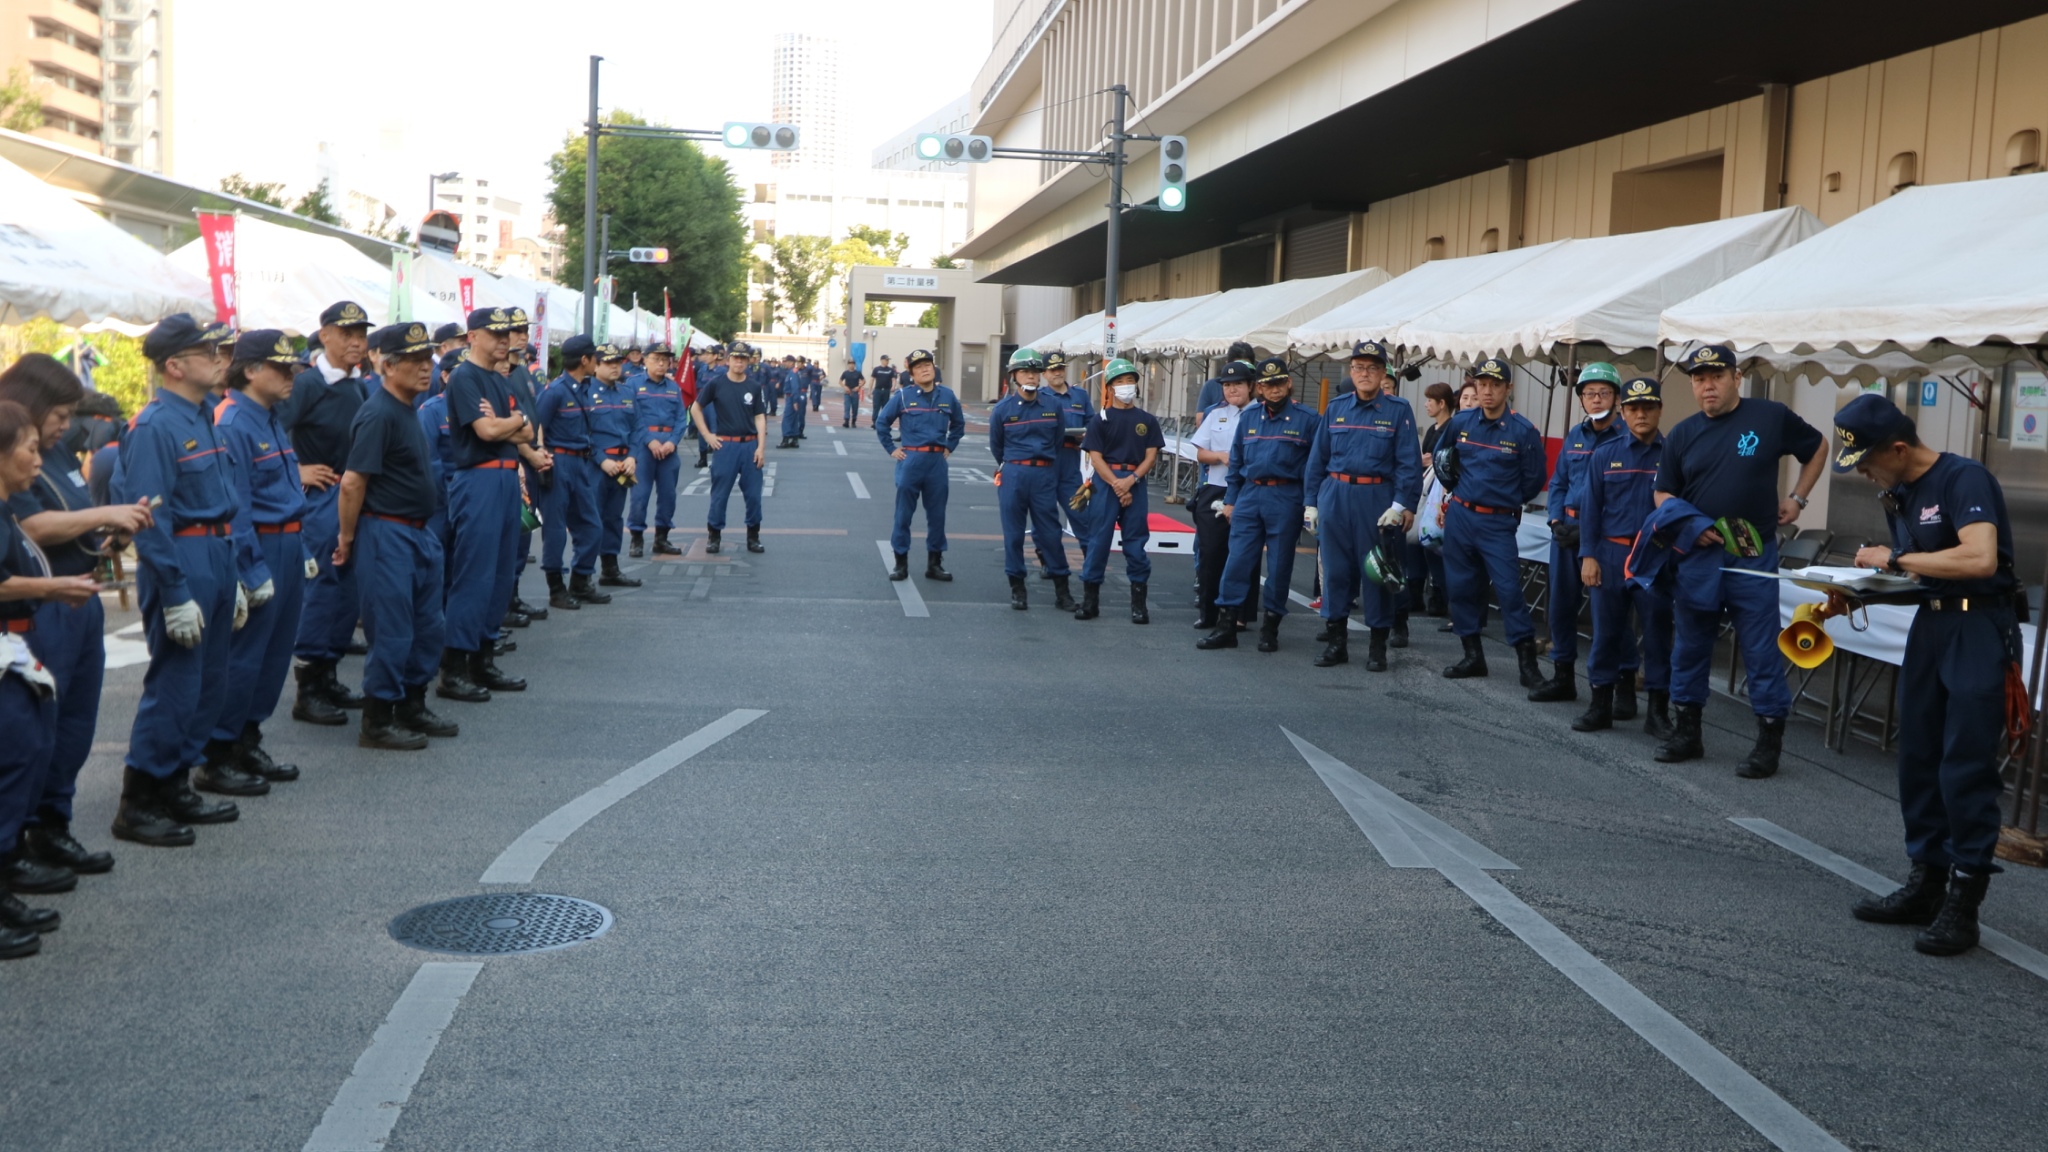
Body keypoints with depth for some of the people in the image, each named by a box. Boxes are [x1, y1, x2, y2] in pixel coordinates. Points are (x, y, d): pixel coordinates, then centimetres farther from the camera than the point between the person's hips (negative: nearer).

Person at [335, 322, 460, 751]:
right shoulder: (379, 414, -18)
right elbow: (352, 482, -19)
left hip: (418, 532, 9)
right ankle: (376, 723, 9)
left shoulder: (408, 410, 12)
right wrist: (348, 539, -12)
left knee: (429, 626, 15)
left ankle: (412, 707, 28)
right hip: (387, 535, -9)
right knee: (391, 631, -2)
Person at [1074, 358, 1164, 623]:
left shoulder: (1147, 420, 9)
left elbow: (1151, 456, 4)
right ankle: (1090, 599, 6)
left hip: (1136, 483, 1)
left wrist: (1131, 480, -12)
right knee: (1098, 539, -1)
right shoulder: (1101, 419, 4)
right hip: (1105, 481, -1)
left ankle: (1138, 602, 7)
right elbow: (1095, 457, -2)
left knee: (1136, 542, 2)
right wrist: (1116, 484, -12)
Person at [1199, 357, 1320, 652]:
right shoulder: (1248, 417, 11)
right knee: (1237, 561, -1)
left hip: (1286, 498, -3)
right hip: (1249, 495, 3)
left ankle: (1270, 628, 13)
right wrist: (1230, 500, 11)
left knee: (1279, 566, 3)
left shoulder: (1307, 420, -1)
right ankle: (1226, 626, 3)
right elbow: (1236, 461, 15)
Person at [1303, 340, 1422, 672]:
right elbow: (1317, 458, 13)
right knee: (1335, 568, 6)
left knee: (1377, 571, 1)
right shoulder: (1336, 408, 10)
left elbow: (1409, 462, -5)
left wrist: (1402, 505, -13)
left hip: (1377, 499, -3)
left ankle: (1378, 644, 10)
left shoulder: (1398, 410, 0)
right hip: (1335, 495, 3)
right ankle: (1335, 640, 15)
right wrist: (1310, 502, 9)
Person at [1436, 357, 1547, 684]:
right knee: (1462, 587, 8)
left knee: (1509, 589, -9)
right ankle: (1473, 656, 19)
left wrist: (1507, 500, 8)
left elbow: (1534, 480, 0)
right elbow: (1440, 454, 24)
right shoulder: (1461, 422, 4)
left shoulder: (1523, 431, -8)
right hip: (1459, 517, 4)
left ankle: (1528, 663, -3)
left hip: (1498, 523, -4)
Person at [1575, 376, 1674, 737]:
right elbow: (1590, 507, 6)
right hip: (1611, 554, 1)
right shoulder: (1605, 455, 6)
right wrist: (1588, 556, -1)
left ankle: (1658, 710, 11)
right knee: (1607, 629, 5)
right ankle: (1602, 704, 14)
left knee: (1657, 632, 4)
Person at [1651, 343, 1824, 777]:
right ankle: (1686, 732, 23)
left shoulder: (1771, 417, -2)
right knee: (1690, 645, 11)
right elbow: (1663, 493, 11)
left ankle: (1769, 742, 6)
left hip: (1752, 554, -3)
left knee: (1761, 651, -2)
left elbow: (1817, 448, 14)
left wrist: (1797, 499, 6)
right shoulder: (1682, 434, 5)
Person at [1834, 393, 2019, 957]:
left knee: (1966, 770, -8)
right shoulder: (1898, 494, 10)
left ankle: (1963, 903, -2)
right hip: (1930, 622, 9)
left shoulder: (1964, 479, -17)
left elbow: (1979, 558, -31)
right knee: (1919, 758, 11)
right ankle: (1926, 882, 22)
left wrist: (1895, 558, -21)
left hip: (1980, 629, -9)